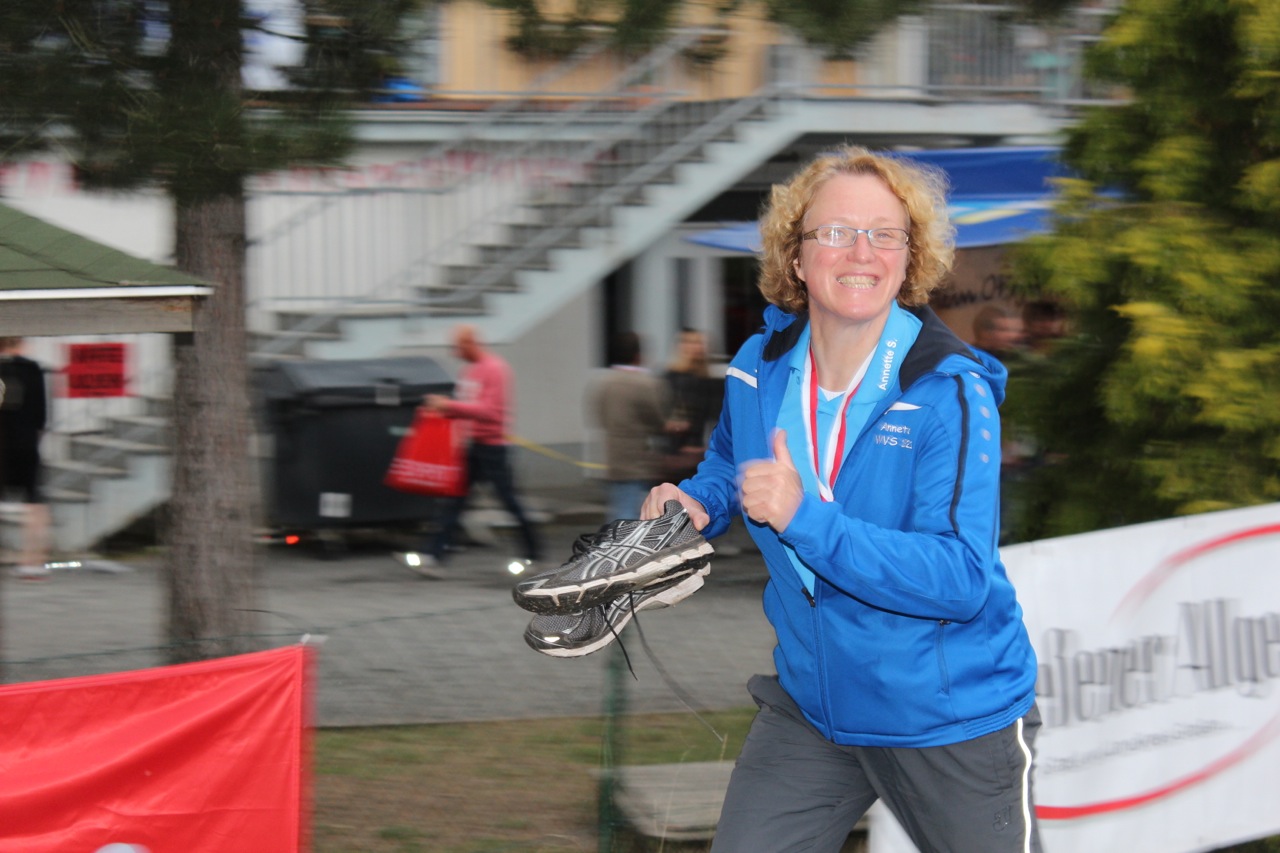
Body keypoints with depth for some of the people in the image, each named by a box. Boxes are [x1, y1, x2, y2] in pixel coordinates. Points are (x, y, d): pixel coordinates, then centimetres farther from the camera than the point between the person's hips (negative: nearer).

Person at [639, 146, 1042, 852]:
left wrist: (806, 520, -35)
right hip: (811, 704, 5)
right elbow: (729, 463, 20)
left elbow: (961, 577, -29)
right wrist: (694, 502, -3)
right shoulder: (758, 369, -3)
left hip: (954, 720, -4)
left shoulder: (951, 393, -21)